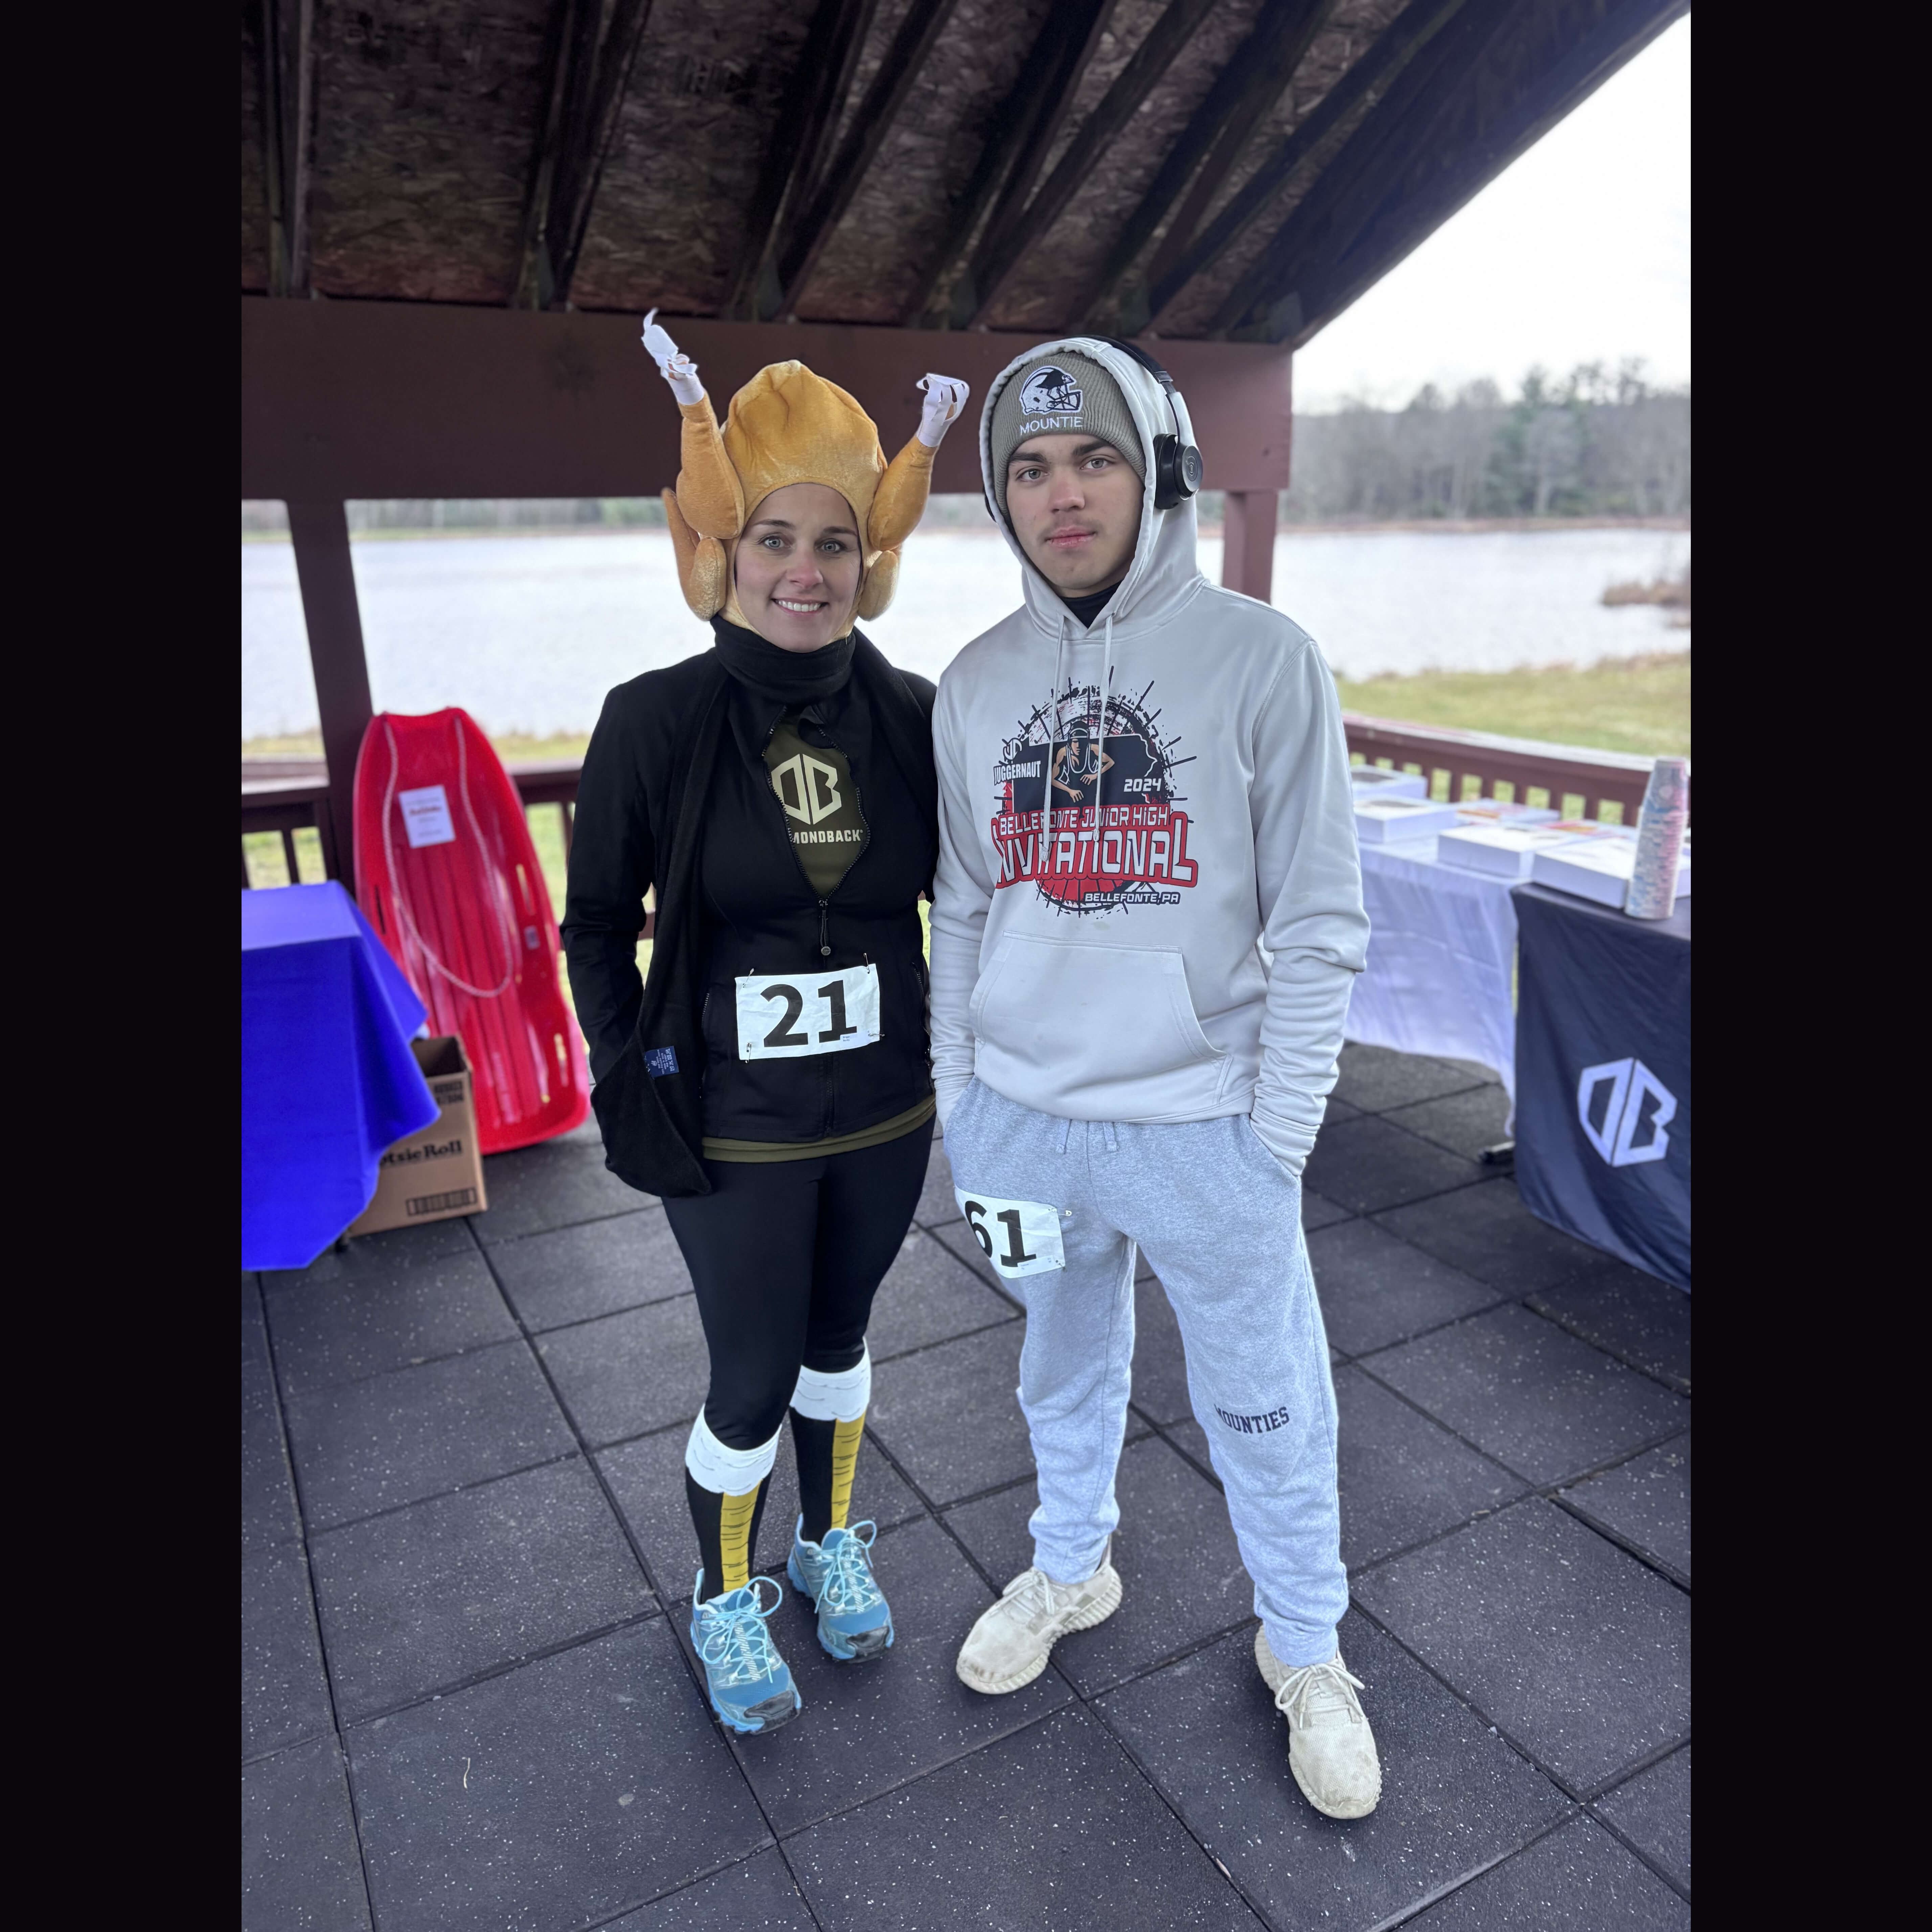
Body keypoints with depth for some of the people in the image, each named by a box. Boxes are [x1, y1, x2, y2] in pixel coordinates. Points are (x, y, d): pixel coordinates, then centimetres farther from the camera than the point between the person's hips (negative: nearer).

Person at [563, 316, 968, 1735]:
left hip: (885, 1109, 3)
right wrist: (630, 1079, -9)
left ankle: (831, 1543, 49)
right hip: (735, 1129, -2)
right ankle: (727, 1601, 40)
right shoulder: (657, 723, -13)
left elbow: (956, 887, 6)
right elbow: (597, 920, -4)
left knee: (838, 1333, 22)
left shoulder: (910, 714, -6)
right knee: (753, 1379, 11)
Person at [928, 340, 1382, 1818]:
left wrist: (1279, 1132, -10)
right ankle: (1071, 1571, 50)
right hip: (1025, 1118, 4)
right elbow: (964, 908, 8)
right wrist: (957, 1097, 8)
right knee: (1066, 1369, 23)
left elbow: (1318, 921, -9)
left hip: (1206, 1127, -3)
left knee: (1264, 1405, 13)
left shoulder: (1262, 659, -10)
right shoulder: (978, 683, 2)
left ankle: (1306, 1650, 40)